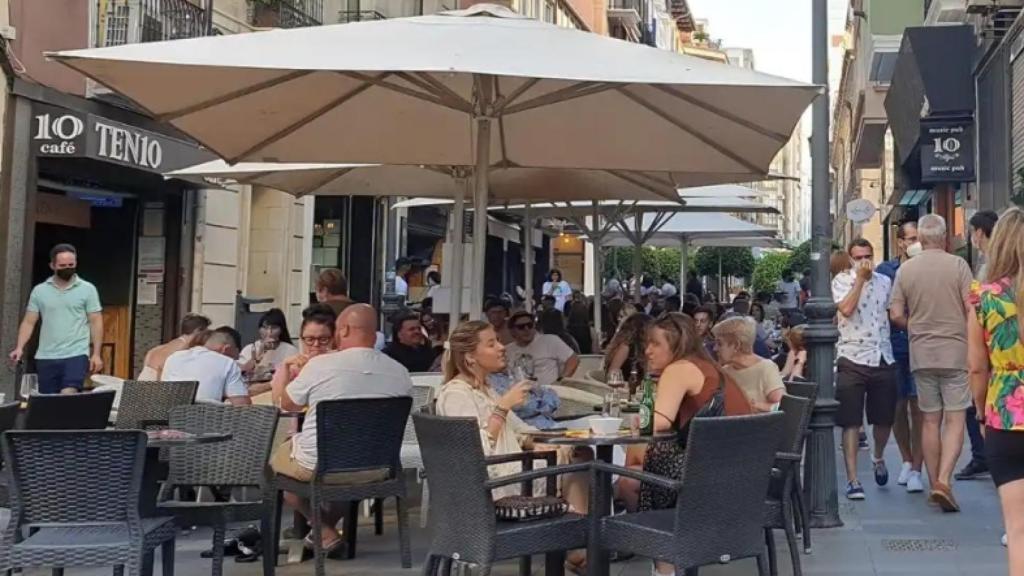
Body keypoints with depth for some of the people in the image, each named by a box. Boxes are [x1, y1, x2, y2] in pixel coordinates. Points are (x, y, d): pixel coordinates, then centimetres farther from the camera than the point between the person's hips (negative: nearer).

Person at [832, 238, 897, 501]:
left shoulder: (885, 281, 11)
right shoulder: (841, 280, -2)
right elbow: (846, 309, -19)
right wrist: (861, 278, -14)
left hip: (883, 358, 4)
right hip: (853, 358, -4)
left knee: (884, 419, 14)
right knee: (851, 422, -4)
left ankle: (878, 457, 43)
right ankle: (852, 479, 1)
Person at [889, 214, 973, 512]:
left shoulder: (905, 269, 1)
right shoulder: (958, 265, -6)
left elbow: (896, 315, 0)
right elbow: (971, 309, -9)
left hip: (921, 354, 3)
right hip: (956, 352, -3)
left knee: (930, 420, 11)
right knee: (955, 419, -1)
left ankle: (935, 484, 16)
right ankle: (944, 480, -15)